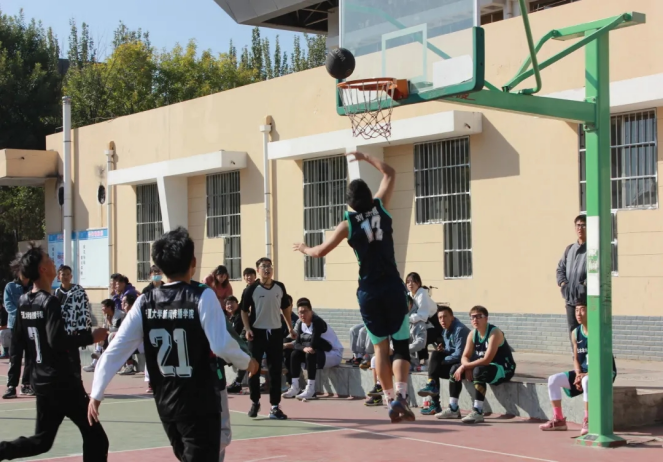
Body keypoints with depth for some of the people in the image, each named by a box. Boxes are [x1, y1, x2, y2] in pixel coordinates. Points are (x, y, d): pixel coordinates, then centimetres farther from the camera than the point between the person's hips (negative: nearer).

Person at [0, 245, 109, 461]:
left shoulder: (23, 302, 9)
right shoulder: (50, 301, -16)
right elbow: (57, 341, -26)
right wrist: (90, 336, -17)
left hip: (41, 381, 8)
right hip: (62, 381, -8)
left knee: (42, 440, 19)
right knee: (95, 437, 0)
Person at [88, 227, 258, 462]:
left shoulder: (145, 302, 0)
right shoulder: (202, 296, -13)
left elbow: (115, 350, -2)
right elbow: (221, 345, -20)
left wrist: (96, 393, 4)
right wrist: (247, 362, -1)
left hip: (165, 402, 5)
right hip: (200, 402, -5)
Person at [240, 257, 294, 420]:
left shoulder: (280, 287, 3)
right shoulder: (252, 289, -7)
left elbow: (286, 307, 16)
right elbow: (244, 310, -1)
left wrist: (290, 326, 16)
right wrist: (247, 329, -10)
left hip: (275, 332, 3)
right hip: (257, 332, -2)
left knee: (276, 370, 1)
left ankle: (275, 407, 5)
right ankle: (255, 402, 21)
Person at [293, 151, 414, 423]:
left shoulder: (348, 224, -1)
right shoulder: (380, 207, 1)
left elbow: (321, 251, 8)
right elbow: (390, 174, 17)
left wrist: (304, 249, 28)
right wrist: (366, 158, 26)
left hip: (368, 291, 0)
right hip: (392, 287, 0)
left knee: (381, 347, 10)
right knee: (401, 345, 2)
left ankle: (390, 400, 10)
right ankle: (400, 395, -15)